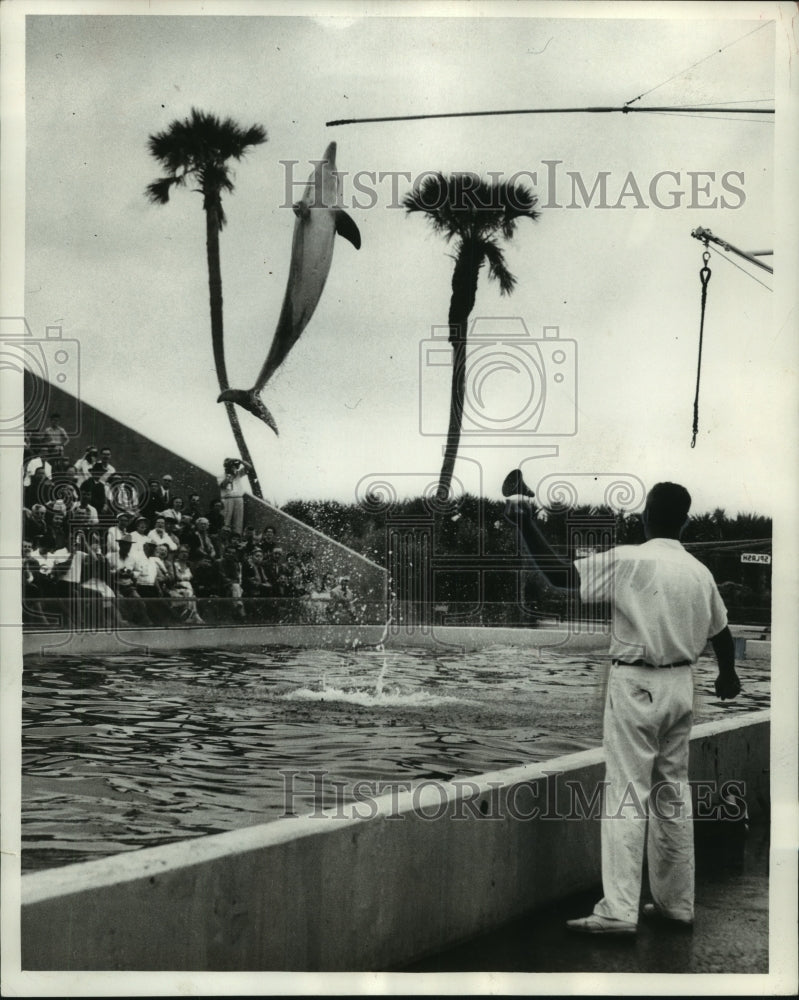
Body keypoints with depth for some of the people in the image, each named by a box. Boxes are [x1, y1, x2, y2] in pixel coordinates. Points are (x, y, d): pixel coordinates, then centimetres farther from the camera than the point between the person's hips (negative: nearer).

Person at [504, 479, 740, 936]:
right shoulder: (700, 572, 5)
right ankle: (676, 902, 22)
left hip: (636, 686, -6)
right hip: (681, 686, 6)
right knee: (674, 794, 14)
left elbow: (563, 576, -18)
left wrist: (527, 528, -13)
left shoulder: (629, 561, -13)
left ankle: (619, 910, -6)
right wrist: (728, 675, 35)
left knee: (627, 796, -5)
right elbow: (722, 632, 17)